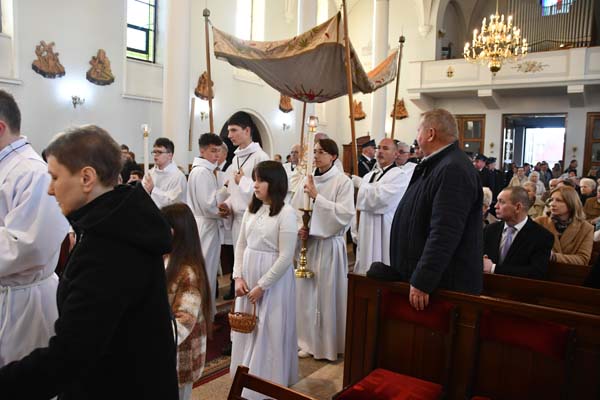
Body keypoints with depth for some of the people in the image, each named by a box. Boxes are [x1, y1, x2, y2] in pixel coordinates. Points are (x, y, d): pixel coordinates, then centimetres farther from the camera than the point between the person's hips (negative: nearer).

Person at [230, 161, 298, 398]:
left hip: (273, 280, -6)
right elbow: (241, 245, 9)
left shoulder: (286, 213, -14)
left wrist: (262, 286, -15)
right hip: (248, 277, 6)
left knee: (269, 332, 6)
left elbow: (286, 257, -16)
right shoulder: (252, 209, 6)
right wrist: (238, 276, -2)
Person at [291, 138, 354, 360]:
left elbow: (345, 213, -18)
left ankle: (328, 344, 18)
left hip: (329, 244, -5)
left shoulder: (343, 182, -7)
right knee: (305, 292, 10)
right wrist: (298, 229, -10)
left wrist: (317, 197, -18)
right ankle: (308, 341, 26)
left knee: (327, 294, 3)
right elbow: (294, 209, 8)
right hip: (307, 243, 5)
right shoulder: (307, 180, 7)